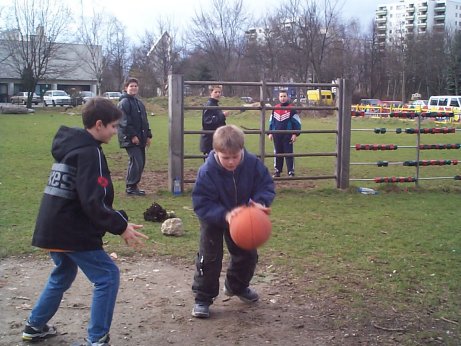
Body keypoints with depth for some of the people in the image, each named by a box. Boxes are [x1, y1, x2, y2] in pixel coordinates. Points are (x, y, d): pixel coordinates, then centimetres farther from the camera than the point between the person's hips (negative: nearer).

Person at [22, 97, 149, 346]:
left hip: (53, 228, 10)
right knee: (108, 276, -1)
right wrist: (121, 226, -16)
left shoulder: (70, 146, 13)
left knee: (63, 275, 27)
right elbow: (92, 203, -24)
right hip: (72, 232, -10)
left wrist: (118, 220, 12)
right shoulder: (89, 152, -17)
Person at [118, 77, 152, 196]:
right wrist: (132, 135, -19)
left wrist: (148, 135, 15)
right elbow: (124, 122, -16)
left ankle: (133, 186, 19)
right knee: (136, 162, -13)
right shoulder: (124, 103, -8)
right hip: (130, 139, -9)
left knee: (141, 162, 10)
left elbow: (144, 121, 22)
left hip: (140, 139, 9)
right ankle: (131, 187, -4)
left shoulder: (139, 103, 19)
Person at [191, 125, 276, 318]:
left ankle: (237, 286, 42)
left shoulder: (253, 164, -25)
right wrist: (224, 214, -46)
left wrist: (261, 203, -37)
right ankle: (203, 298, 9)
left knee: (247, 254, 15)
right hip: (214, 220, -4)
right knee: (209, 258, -7)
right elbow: (201, 204, -31)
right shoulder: (207, 172, -33)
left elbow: (266, 185, -15)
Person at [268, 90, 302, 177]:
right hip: (277, 135, 4)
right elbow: (271, 121, 17)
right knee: (277, 153, 10)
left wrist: (295, 134, -8)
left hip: (288, 136, -4)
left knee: (289, 154, -2)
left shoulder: (291, 109, -4)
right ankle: (277, 171, 19)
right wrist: (270, 133, 11)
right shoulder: (275, 108, 9)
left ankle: (291, 172, 3)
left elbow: (297, 122, -3)